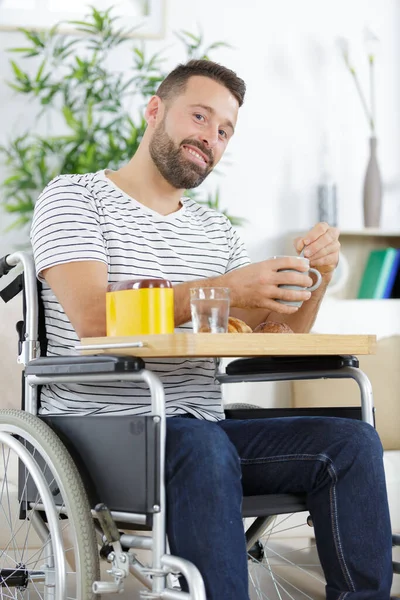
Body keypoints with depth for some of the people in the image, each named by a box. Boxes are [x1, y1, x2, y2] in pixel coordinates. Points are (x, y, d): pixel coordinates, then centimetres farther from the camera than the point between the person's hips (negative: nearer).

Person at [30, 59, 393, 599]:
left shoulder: (216, 231, 20)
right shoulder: (74, 197, 3)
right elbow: (94, 318, -15)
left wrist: (316, 278, -3)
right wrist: (222, 290, -21)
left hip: (203, 429, 6)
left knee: (352, 441, -15)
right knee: (203, 447, -37)